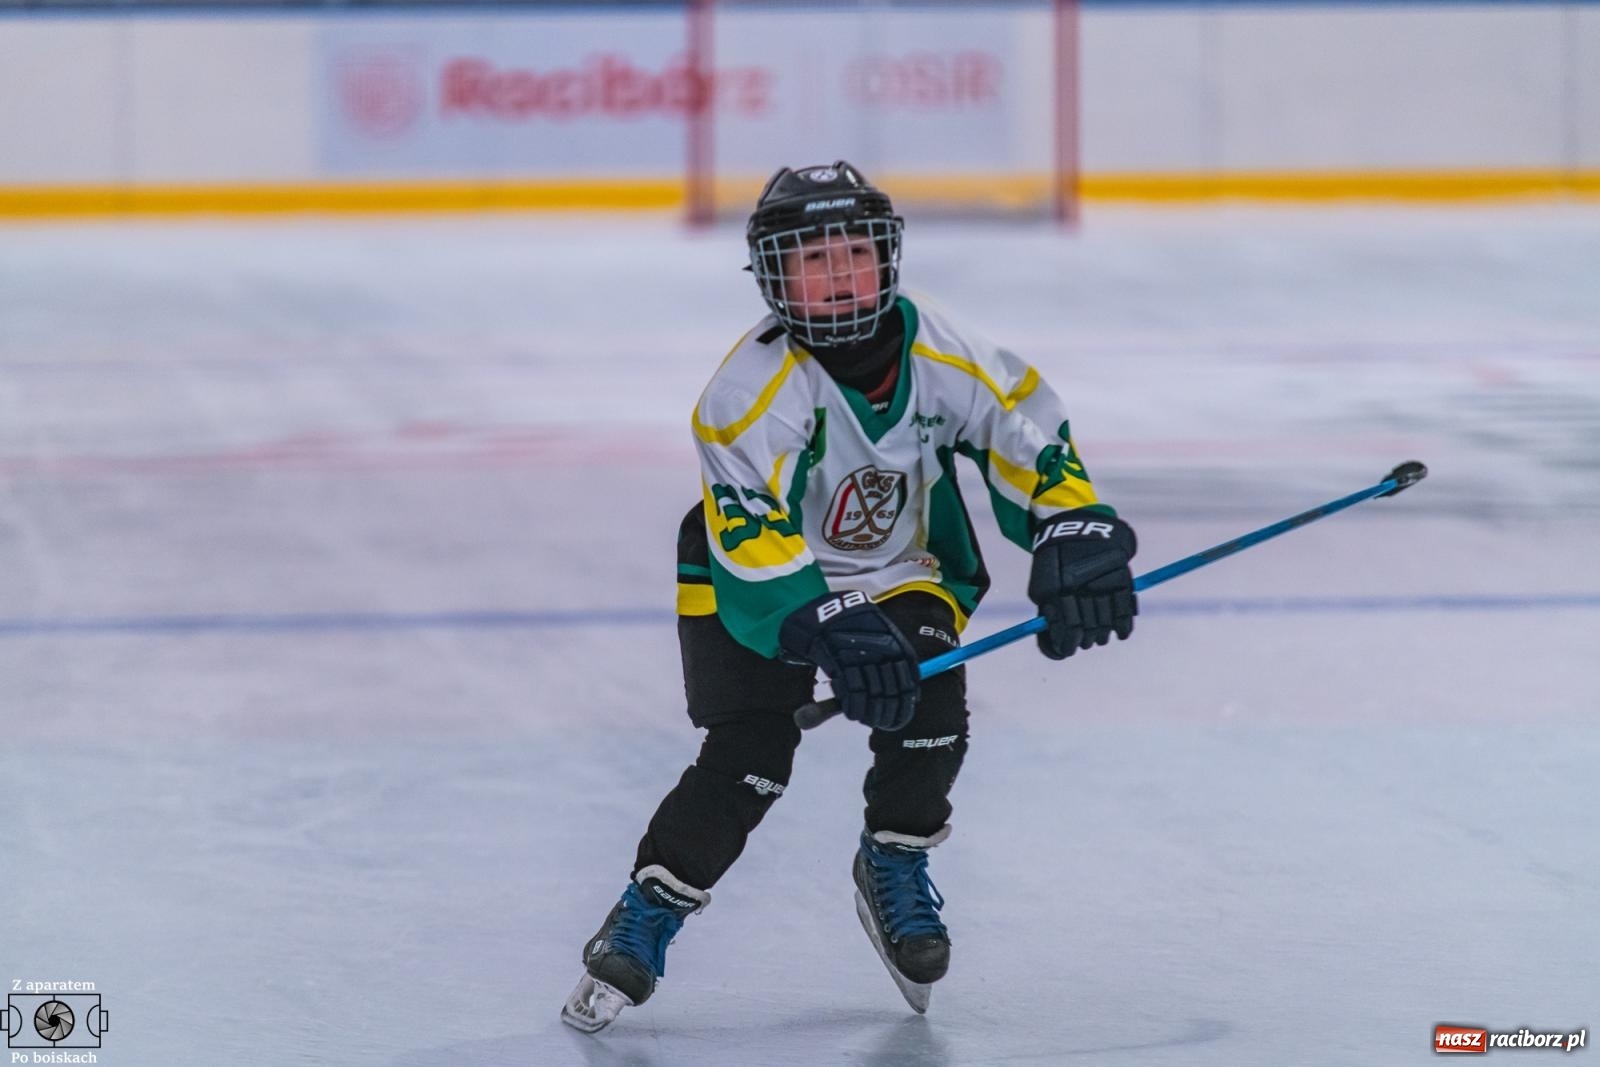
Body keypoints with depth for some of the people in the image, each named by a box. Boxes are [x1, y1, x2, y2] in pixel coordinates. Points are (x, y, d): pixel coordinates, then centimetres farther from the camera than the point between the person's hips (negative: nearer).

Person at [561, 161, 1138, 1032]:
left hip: (901, 574, 4)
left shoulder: (937, 355, -15)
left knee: (929, 716, -19)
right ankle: (647, 915, -4)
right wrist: (828, 629, -47)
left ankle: (895, 868, 9)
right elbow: (748, 530, -36)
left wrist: (1073, 540, -19)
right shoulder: (758, 384, -28)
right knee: (752, 752, -20)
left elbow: (1026, 431, -4)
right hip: (755, 576, -4)